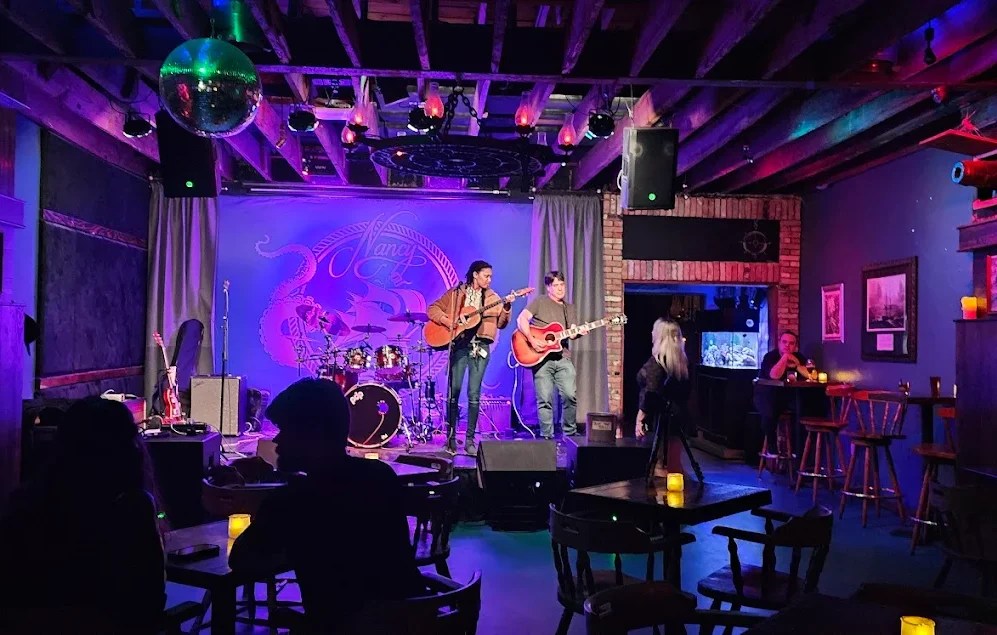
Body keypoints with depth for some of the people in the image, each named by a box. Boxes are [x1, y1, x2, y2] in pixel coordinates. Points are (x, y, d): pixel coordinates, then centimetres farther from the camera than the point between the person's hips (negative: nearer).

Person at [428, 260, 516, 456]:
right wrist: (446, 321, -12)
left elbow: (501, 323, 4)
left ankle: (470, 439, 3)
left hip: (480, 347, 1)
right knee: (454, 392, -4)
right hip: (459, 345, -1)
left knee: (474, 395, -2)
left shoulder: (492, 298, 12)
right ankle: (451, 437, 6)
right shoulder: (456, 293, 6)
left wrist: (507, 307, -12)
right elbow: (433, 309, 4)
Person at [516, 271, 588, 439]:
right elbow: (521, 319, -9)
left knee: (570, 396, -5)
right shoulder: (539, 302, 2)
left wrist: (580, 332, -11)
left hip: (563, 358, 4)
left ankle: (570, 433, 12)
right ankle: (547, 436, 6)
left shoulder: (570, 308, 20)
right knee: (545, 399, -3)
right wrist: (532, 340, -19)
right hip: (541, 357, -4)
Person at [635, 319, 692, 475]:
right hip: (676, 415, 8)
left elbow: (651, 394, -20)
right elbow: (686, 389, 13)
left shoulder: (657, 361, -15)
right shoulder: (681, 360, 8)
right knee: (674, 460, 12)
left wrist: (640, 419, -16)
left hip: (661, 417, -8)